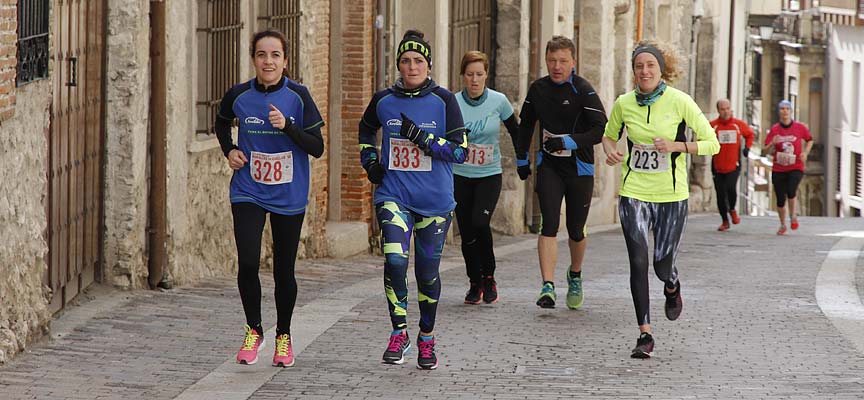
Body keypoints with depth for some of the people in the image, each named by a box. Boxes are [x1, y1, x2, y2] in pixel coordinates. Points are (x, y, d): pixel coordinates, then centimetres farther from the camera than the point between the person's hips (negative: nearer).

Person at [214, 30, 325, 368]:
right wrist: (229, 149, 3)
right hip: (248, 193, 0)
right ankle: (253, 331, 8)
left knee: (284, 271, 6)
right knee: (247, 263, -14)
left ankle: (283, 337, 26)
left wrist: (287, 126, -23)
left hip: (289, 197, 0)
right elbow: (222, 122, 20)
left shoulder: (298, 96, -8)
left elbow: (317, 148, -9)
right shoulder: (239, 95, -3)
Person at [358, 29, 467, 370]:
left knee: (427, 271, 7)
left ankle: (427, 338, 27)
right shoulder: (383, 100, 3)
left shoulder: (443, 101, -4)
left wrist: (422, 137, -18)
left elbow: (459, 150, -7)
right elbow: (366, 129, 25)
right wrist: (369, 161, 10)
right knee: (395, 260, -19)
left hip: (435, 200, 0)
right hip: (393, 195, 1)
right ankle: (399, 334, -5)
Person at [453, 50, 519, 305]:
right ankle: (475, 284, 19)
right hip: (461, 176, 1)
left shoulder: (498, 101, -6)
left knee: (480, 222, -21)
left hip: (490, 174, -1)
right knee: (466, 231, 0)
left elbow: (514, 131, 8)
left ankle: (489, 277, -2)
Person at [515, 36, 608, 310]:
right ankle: (548, 287, -19)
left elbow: (602, 129, -20)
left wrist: (568, 142, -29)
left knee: (576, 230, 8)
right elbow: (526, 124, 20)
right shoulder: (538, 89, 2)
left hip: (579, 169, -2)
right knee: (549, 224, -13)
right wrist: (521, 159, 21)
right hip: (549, 166, 2)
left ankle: (575, 277, 36)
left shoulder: (583, 91, -12)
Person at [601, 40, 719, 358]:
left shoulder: (679, 101, -8)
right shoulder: (624, 104, 0)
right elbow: (609, 135, 19)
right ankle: (645, 334, -3)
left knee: (662, 265, 3)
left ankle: (672, 287, 42)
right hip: (634, 192, 1)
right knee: (638, 262, -9)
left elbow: (712, 143, -4)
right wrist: (611, 151, -4)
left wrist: (676, 146, -18)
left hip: (671, 195, -1)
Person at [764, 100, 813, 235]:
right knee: (780, 199, 3)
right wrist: (773, 143, -19)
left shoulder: (799, 127, -1)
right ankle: (782, 225, 25)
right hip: (778, 169, 2)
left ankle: (793, 215, 1)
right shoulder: (774, 129, 1)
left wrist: (805, 153, -1)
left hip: (795, 168, -2)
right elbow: (768, 150, 3)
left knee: (790, 191, -26)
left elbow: (810, 140, 16)